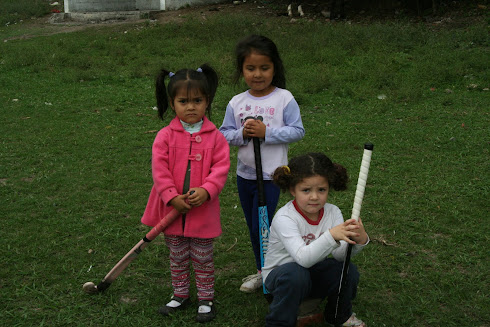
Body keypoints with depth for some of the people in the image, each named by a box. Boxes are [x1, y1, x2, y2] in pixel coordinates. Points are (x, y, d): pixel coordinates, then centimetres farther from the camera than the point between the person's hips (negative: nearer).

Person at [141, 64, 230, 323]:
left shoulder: (215, 137, -5)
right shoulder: (165, 136, -5)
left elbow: (221, 167, -10)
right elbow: (159, 169, -10)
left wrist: (206, 190, -25)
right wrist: (172, 197, -19)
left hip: (203, 209, -1)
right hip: (172, 208, 1)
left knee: (202, 258, 13)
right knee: (177, 257, 18)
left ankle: (206, 299, 28)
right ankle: (180, 295, 36)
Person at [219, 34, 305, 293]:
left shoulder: (284, 99, -9)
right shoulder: (236, 103, 1)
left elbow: (297, 131, -12)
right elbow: (224, 135, 2)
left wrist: (266, 132, -21)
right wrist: (242, 133, -18)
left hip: (271, 175, -5)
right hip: (244, 173, 5)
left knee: (261, 227, -5)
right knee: (253, 228, 16)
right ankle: (263, 271, 34)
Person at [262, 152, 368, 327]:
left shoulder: (332, 212, -9)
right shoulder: (284, 218, -25)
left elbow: (340, 255, -20)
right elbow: (303, 257, -38)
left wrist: (358, 240, -41)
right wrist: (331, 235, -51)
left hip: (314, 275, 5)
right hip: (280, 276, -4)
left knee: (348, 270, -21)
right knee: (295, 273, -36)